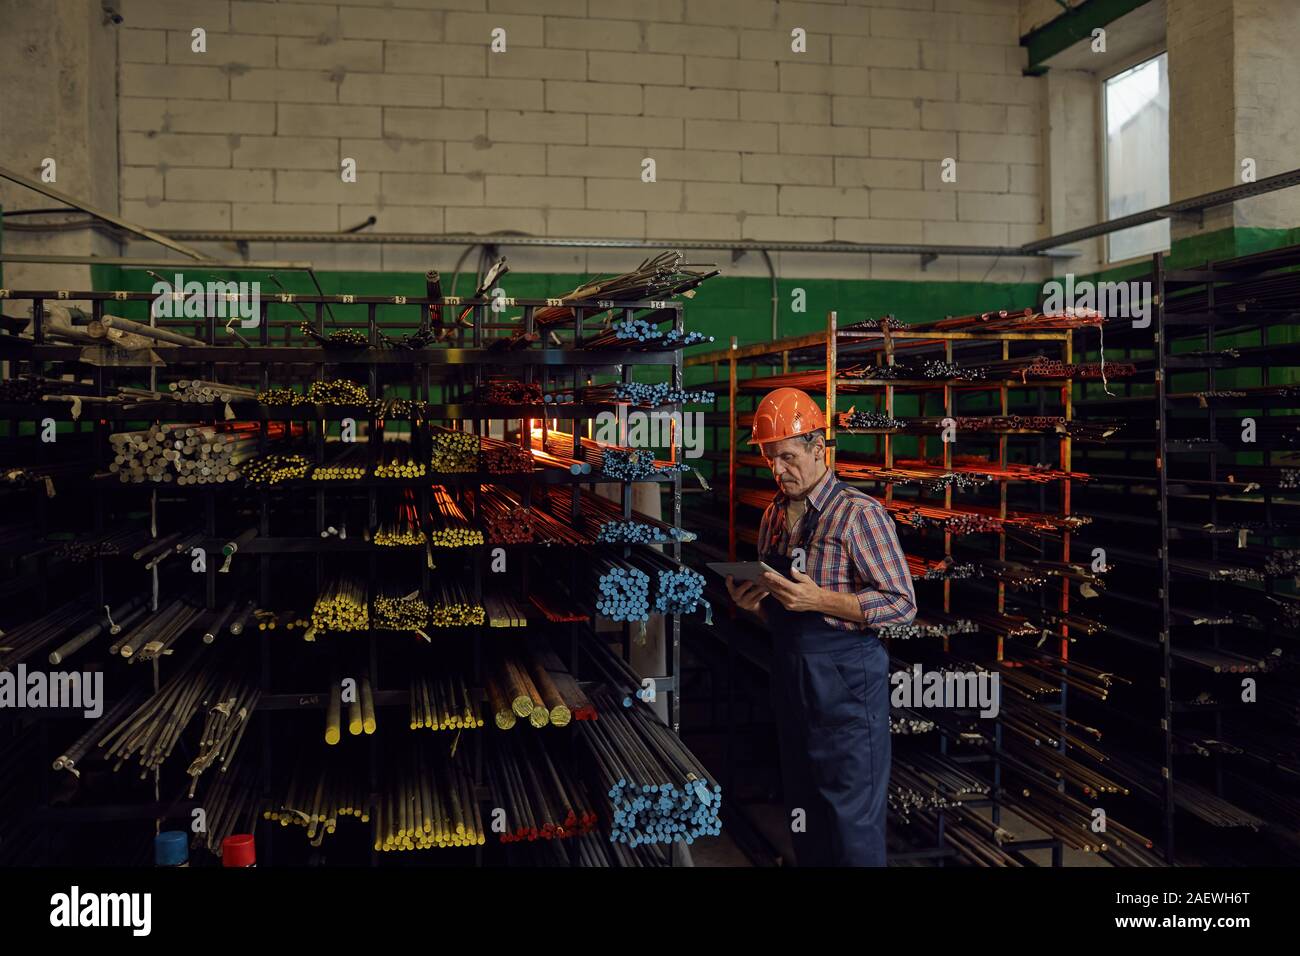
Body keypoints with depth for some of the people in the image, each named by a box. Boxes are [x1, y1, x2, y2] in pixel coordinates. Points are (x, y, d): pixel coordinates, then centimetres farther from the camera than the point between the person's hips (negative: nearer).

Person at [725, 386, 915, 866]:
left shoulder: (858, 513, -11)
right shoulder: (774, 514, 11)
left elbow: (902, 603, -15)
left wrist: (818, 599, -22)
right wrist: (752, 599, -2)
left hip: (844, 679, -7)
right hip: (789, 675, 7)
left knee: (852, 823, 2)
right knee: (802, 815, 16)